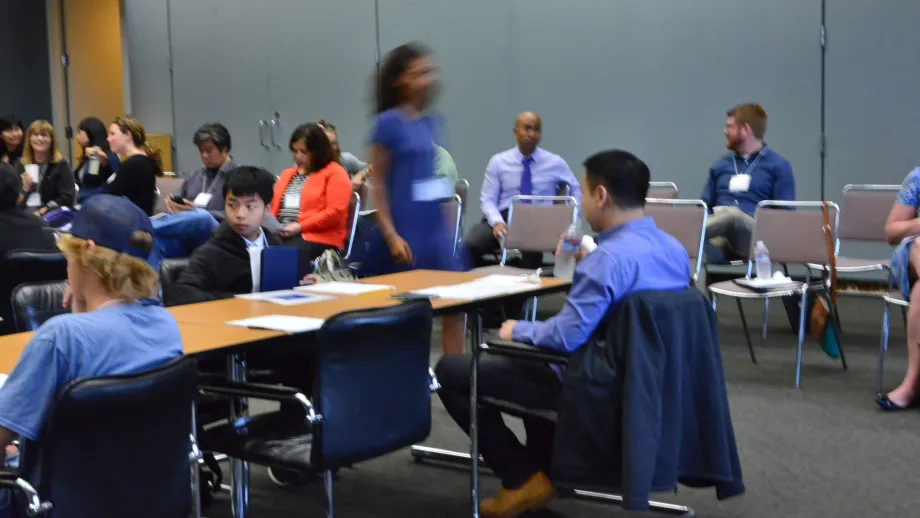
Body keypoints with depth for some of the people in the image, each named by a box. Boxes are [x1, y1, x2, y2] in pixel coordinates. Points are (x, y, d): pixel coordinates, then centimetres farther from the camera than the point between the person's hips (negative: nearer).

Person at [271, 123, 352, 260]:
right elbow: (273, 205, 28)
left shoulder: (335, 173, 4)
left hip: (316, 238, -6)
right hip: (279, 235, 6)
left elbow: (335, 212, -8)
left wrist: (300, 226, -14)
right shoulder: (287, 174, 29)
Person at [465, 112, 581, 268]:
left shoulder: (555, 162, 10)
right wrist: (497, 221, -16)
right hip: (505, 218, 1)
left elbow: (576, 192, 20)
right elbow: (488, 199, 5)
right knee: (470, 245, -30)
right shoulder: (498, 161, 9)